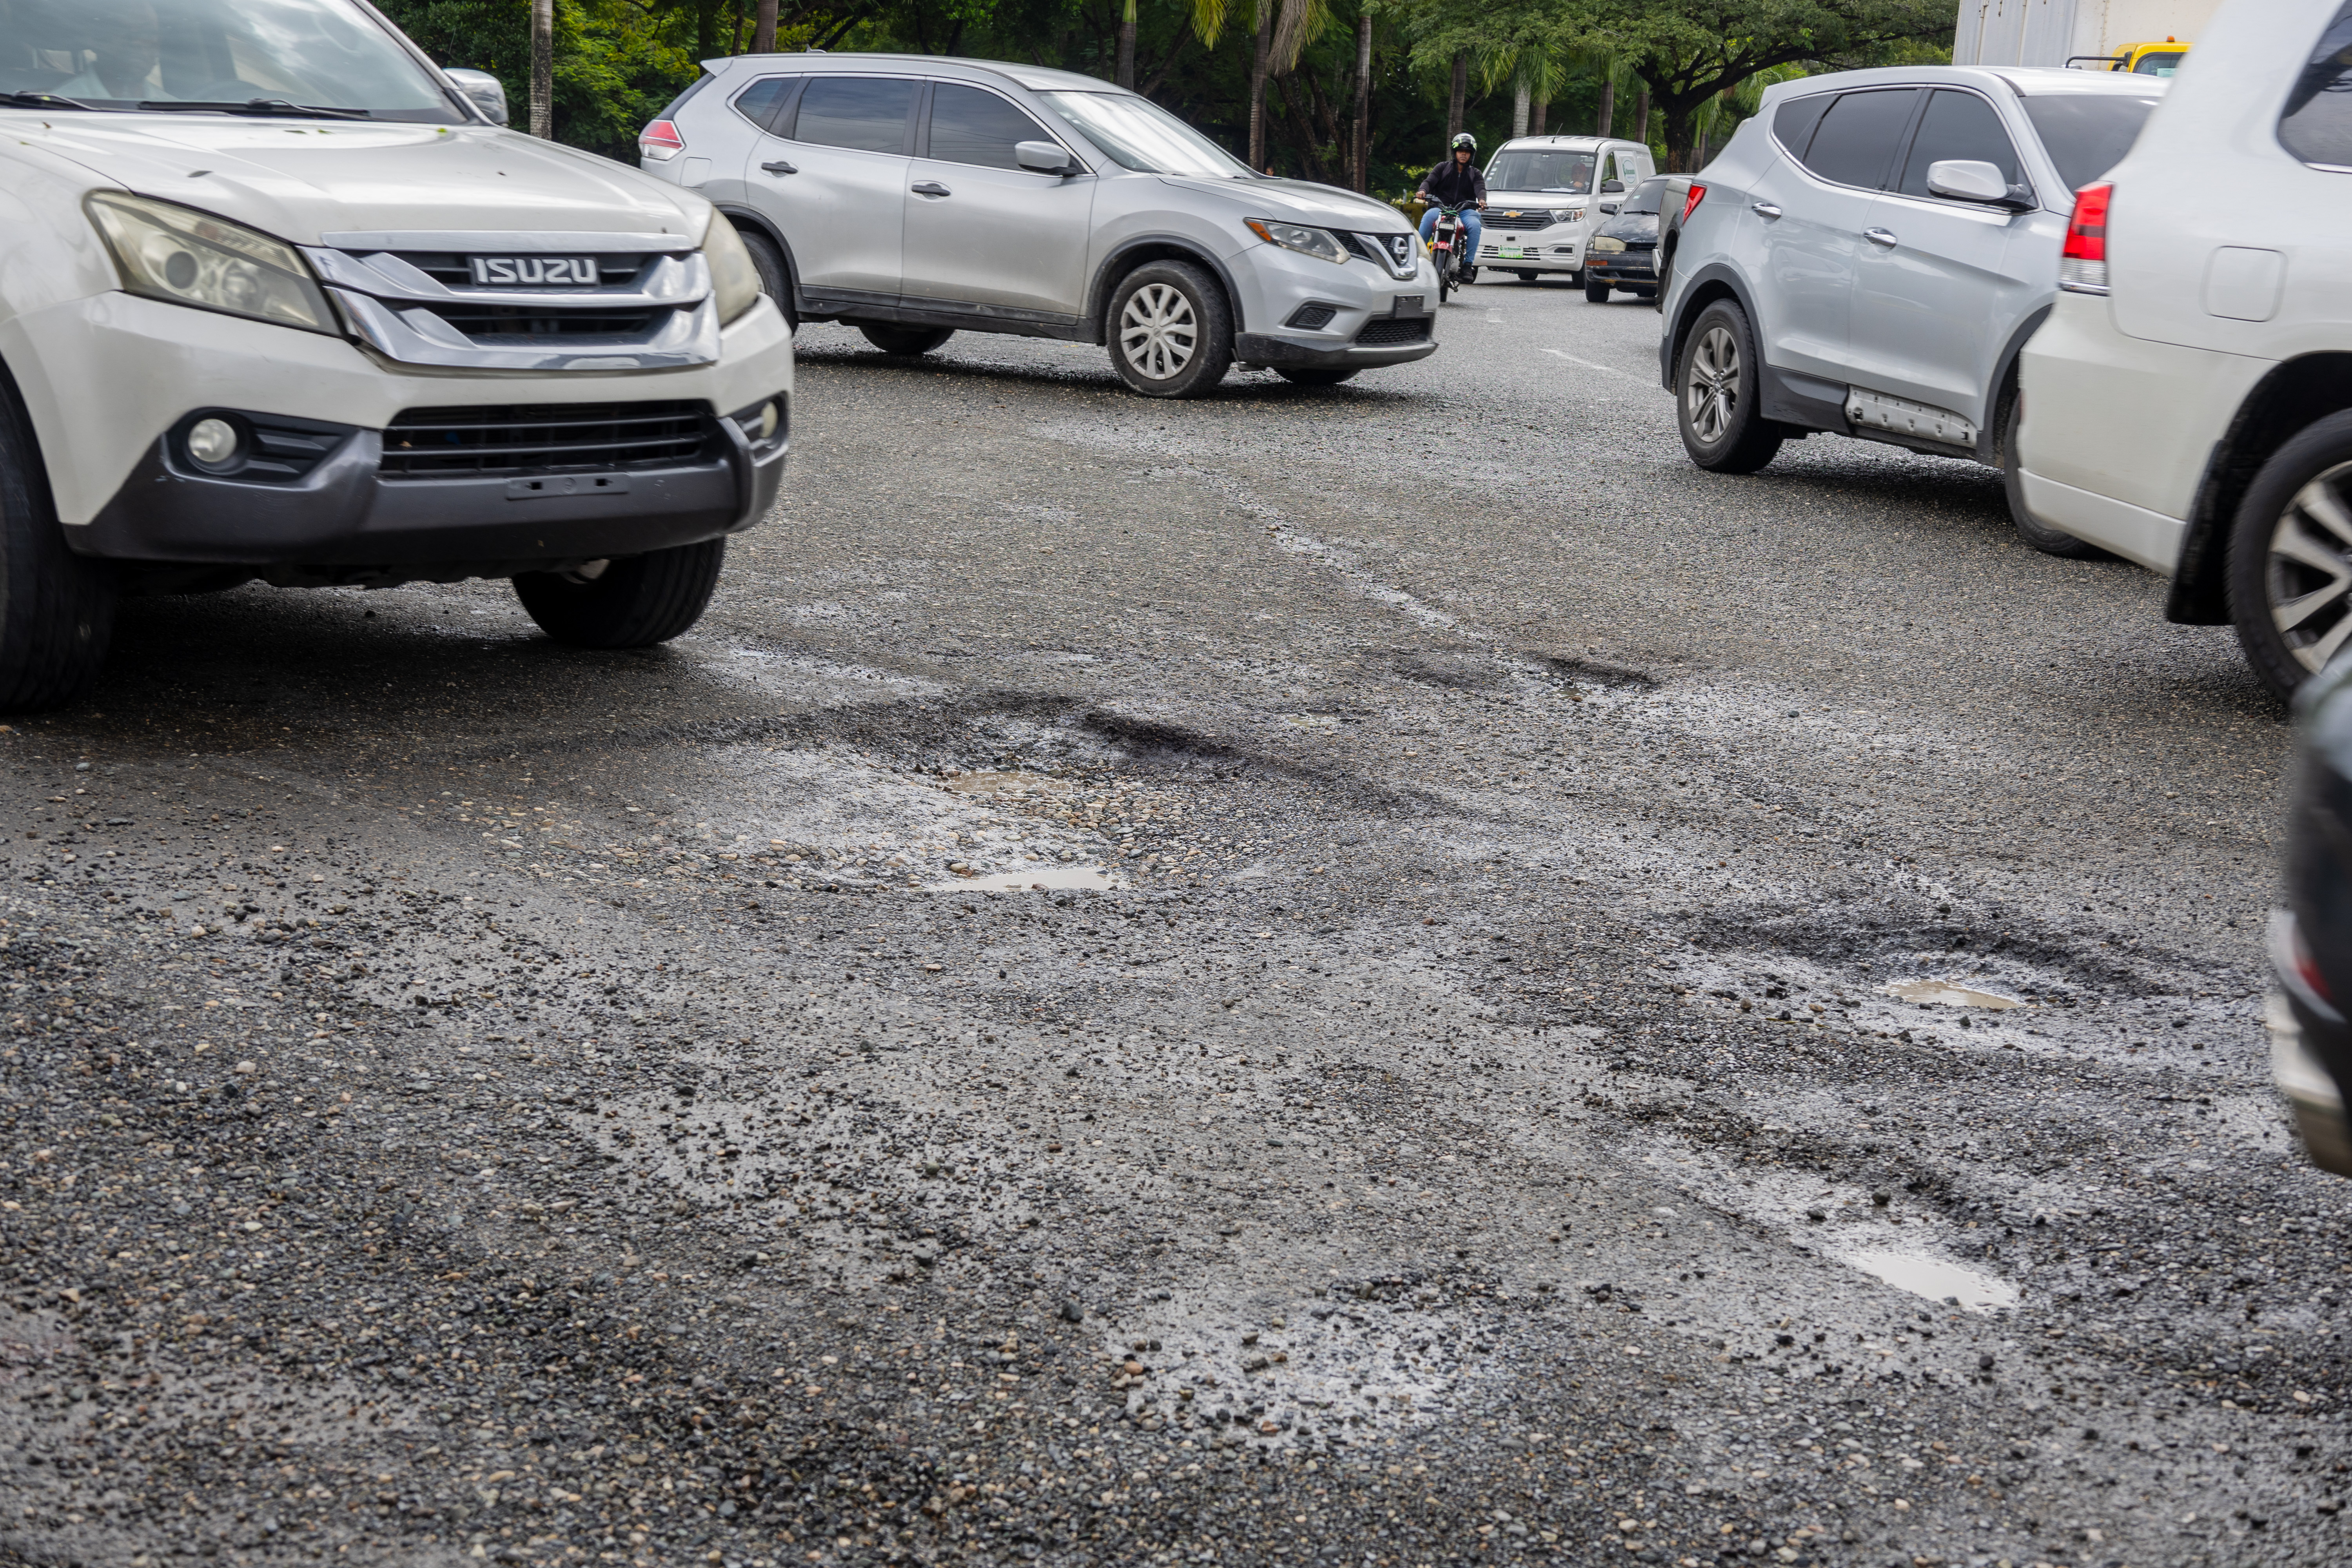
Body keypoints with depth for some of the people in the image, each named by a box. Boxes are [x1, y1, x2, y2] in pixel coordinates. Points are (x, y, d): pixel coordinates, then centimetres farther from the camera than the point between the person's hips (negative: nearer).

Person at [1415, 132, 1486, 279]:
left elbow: (1480, 188, 0)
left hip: (1465, 210, 1)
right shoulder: (1443, 168, 17)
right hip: (1440, 207, -1)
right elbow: (1430, 180, 3)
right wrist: (1423, 190, -22)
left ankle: (1468, 264, -28)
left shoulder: (1476, 174, 19)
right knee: (1428, 219, -34)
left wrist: (1481, 199, -25)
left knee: (1475, 225, -32)